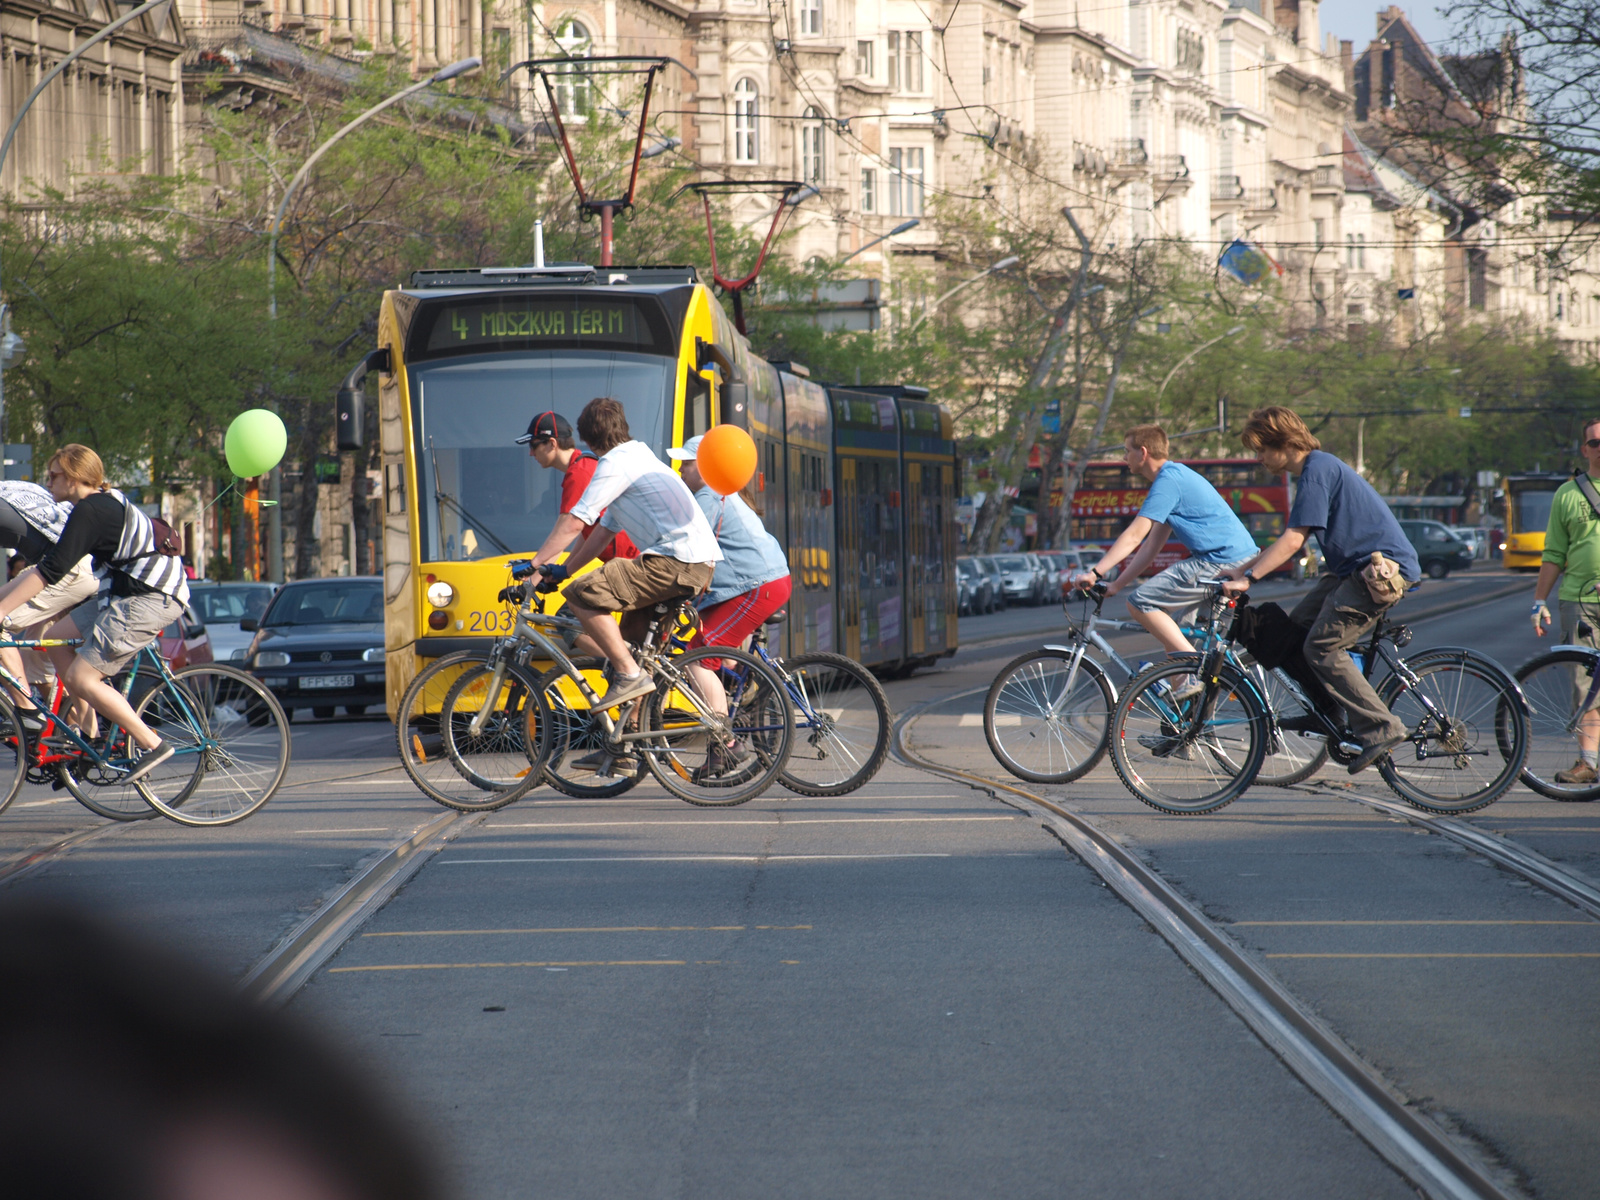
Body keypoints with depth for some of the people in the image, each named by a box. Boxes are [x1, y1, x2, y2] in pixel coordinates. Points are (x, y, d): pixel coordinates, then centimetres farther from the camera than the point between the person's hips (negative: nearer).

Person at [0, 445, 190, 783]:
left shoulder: (89, 511, -14)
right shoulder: (106, 501, 17)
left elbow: (50, 571, -20)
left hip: (151, 599, -10)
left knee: (81, 678, -10)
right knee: (56, 636, 12)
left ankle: (153, 745, -9)